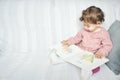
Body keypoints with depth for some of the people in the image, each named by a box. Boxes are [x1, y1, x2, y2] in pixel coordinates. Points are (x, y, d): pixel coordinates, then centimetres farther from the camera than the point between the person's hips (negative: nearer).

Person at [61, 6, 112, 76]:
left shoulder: (103, 33, -10)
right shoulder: (84, 30, 3)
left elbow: (108, 45, -8)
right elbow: (77, 38, 16)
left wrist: (102, 52, -28)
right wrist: (69, 41, -2)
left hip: (93, 54, -5)